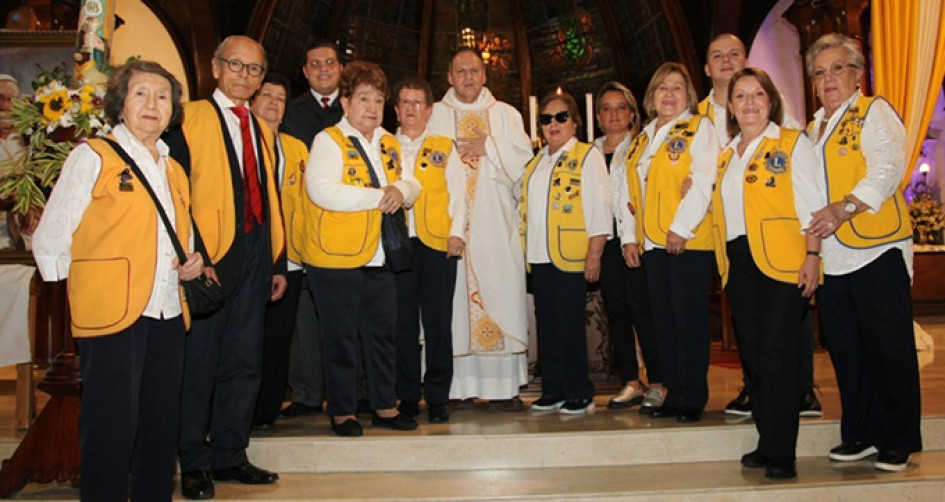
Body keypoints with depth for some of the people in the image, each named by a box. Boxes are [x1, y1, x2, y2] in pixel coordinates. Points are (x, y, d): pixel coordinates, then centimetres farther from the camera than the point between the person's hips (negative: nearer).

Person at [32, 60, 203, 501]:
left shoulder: (173, 170, 17)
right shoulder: (92, 157, -1)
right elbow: (49, 240, -2)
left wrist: (191, 262, 8)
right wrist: (83, 289, -2)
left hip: (167, 315, 6)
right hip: (111, 315, -6)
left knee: (161, 428, 12)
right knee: (112, 429, -1)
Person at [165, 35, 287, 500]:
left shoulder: (261, 129, 18)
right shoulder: (190, 118, -1)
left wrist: (279, 263, 15)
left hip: (254, 258, 6)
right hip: (209, 257, -6)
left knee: (245, 362, 10)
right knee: (198, 363, 2)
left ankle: (230, 455, 22)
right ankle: (194, 463, 14)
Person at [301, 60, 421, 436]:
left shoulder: (389, 145, 14)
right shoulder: (328, 140, -7)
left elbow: (412, 184, 11)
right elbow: (322, 192, -21)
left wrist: (400, 190, -13)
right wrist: (376, 197, -18)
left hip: (380, 259, 6)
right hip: (336, 258, -6)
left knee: (384, 334, 12)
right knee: (341, 338, 3)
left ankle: (385, 406, 25)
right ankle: (342, 412, 16)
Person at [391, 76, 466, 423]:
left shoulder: (444, 147, 13)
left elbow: (458, 193, 8)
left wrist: (456, 233, -3)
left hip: (438, 242, -1)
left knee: (438, 320, -1)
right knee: (403, 320, 3)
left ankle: (437, 397, 7)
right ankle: (407, 396, 12)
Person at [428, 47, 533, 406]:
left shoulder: (505, 114, 17)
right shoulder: (434, 116, 15)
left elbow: (524, 156, 5)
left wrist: (487, 148, -4)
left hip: (494, 221, 1)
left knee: (499, 293, -6)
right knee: (452, 297, -6)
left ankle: (504, 384, 0)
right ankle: (454, 385, -1)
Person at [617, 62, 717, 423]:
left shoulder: (699, 128, 1)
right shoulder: (641, 138, 19)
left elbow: (702, 181, -11)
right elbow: (628, 191, 16)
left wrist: (681, 228, -18)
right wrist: (629, 236, 7)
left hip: (689, 241, -6)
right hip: (651, 243, 6)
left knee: (690, 319, -3)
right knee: (664, 321, 9)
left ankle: (693, 399, 7)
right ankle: (673, 394, 17)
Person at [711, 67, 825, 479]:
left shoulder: (792, 143, 2)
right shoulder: (725, 156, 18)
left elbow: (812, 204, -6)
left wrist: (812, 255, -14)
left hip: (782, 261, -6)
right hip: (739, 264, 6)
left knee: (777, 353, -8)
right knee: (752, 354, 9)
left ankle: (781, 452, 0)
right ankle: (767, 441, 20)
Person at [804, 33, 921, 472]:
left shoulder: (874, 112, -1)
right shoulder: (814, 128, 20)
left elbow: (887, 169, -16)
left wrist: (843, 209, -26)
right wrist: (809, 232, 11)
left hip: (876, 250, -7)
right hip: (832, 257, 7)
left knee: (889, 348, -1)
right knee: (845, 349, 10)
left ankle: (897, 442, 10)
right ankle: (860, 434, 22)